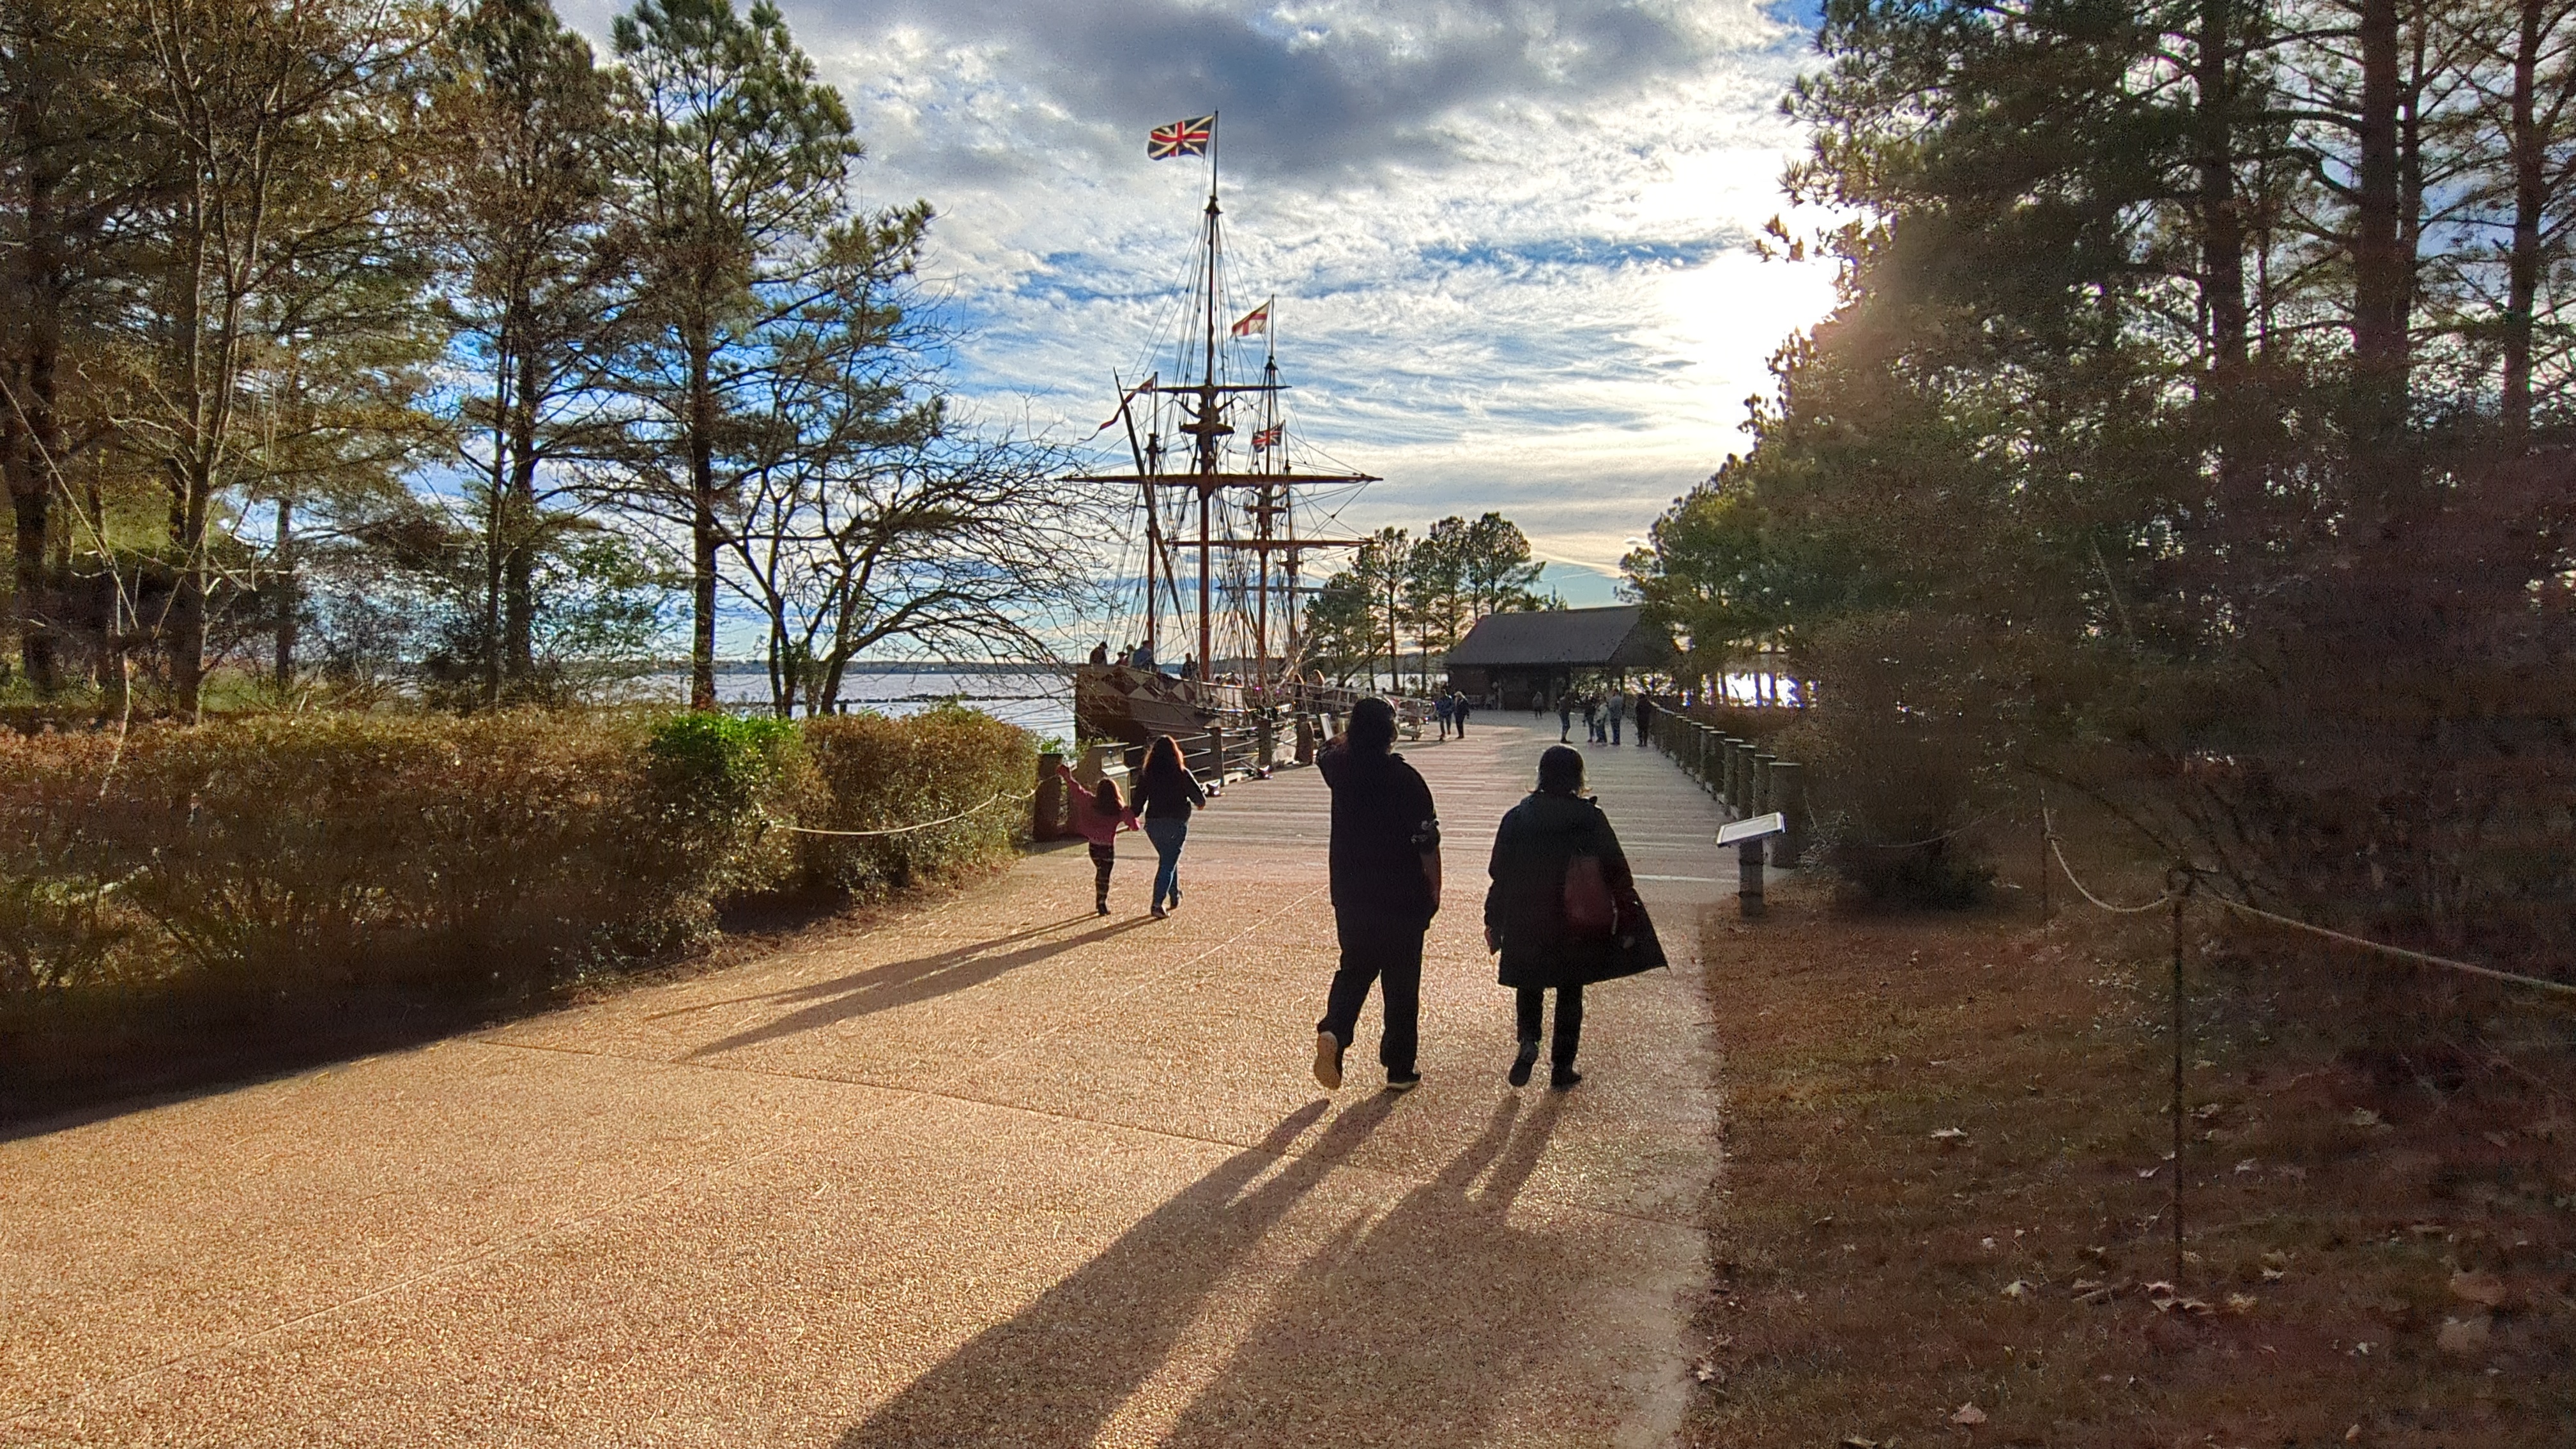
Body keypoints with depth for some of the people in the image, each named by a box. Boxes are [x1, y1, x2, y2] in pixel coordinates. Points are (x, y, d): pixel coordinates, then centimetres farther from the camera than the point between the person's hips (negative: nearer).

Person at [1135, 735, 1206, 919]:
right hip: (1175, 824, -4)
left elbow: (1139, 798, 1)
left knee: (1168, 859, 23)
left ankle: (1175, 897, 34)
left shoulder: (1148, 774, 1)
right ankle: (1157, 904, -14)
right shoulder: (1181, 774, -8)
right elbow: (1200, 800, -5)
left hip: (1153, 824, 4)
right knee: (1168, 863, -2)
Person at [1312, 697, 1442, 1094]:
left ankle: (1333, 1032, -6)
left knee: (1354, 969, 20)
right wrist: (1434, 893, 0)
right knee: (1401, 983, 9)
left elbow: (1327, 752, 23)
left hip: (1350, 897, 4)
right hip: (1402, 899, -4)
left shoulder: (1342, 770, -4)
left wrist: (1358, 730, 26)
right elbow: (1427, 846, -12)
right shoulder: (1406, 779, -16)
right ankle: (1399, 1070, 17)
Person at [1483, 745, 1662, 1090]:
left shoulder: (1517, 818, -3)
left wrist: (1494, 920, 10)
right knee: (1570, 993, 12)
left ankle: (1528, 1041, -6)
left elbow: (1500, 874, 1)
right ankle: (1562, 1068, 15)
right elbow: (1617, 873, -5)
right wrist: (1628, 919, 3)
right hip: (1577, 927, -1)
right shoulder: (1590, 818, -8)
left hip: (1526, 924, 1)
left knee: (1530, 987, 19)